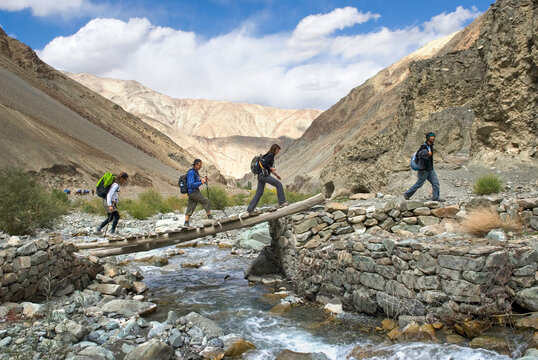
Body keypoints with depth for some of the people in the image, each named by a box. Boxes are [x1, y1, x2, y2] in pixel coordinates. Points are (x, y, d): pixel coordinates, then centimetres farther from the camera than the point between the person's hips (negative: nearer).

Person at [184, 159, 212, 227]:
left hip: (194, 192, 10)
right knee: (206, 201, -7)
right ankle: (210, 217, -2)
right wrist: (201, 182, -27)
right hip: (193, 191, -10)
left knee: (190, 208, 7)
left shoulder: (195, 171, 15)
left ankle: (186, 224, 7)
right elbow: (192, 184, -22)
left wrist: (202, 180, 6)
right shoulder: (191, 172, -16)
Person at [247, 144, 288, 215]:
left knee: (259, 193, 10)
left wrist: (275, 174, 26)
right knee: (279, 184, -3)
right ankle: (282, 202, -1)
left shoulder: (268, 155, 21)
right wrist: (272, 168, -10)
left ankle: (250, 209, 10)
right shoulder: (270, 155, -9)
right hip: (264, 175, -10)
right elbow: (264, 164, -22)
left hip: (260, 176, 10)